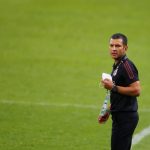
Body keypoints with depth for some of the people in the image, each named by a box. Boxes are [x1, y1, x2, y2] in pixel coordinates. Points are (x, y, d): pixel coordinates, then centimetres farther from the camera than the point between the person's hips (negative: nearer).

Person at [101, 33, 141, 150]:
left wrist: (113, 87, -20)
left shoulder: (127, 66, -16)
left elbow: (136, 90, -24)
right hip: (120, 117, 10)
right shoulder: (117, 65, 16)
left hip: (126, 117, -10)